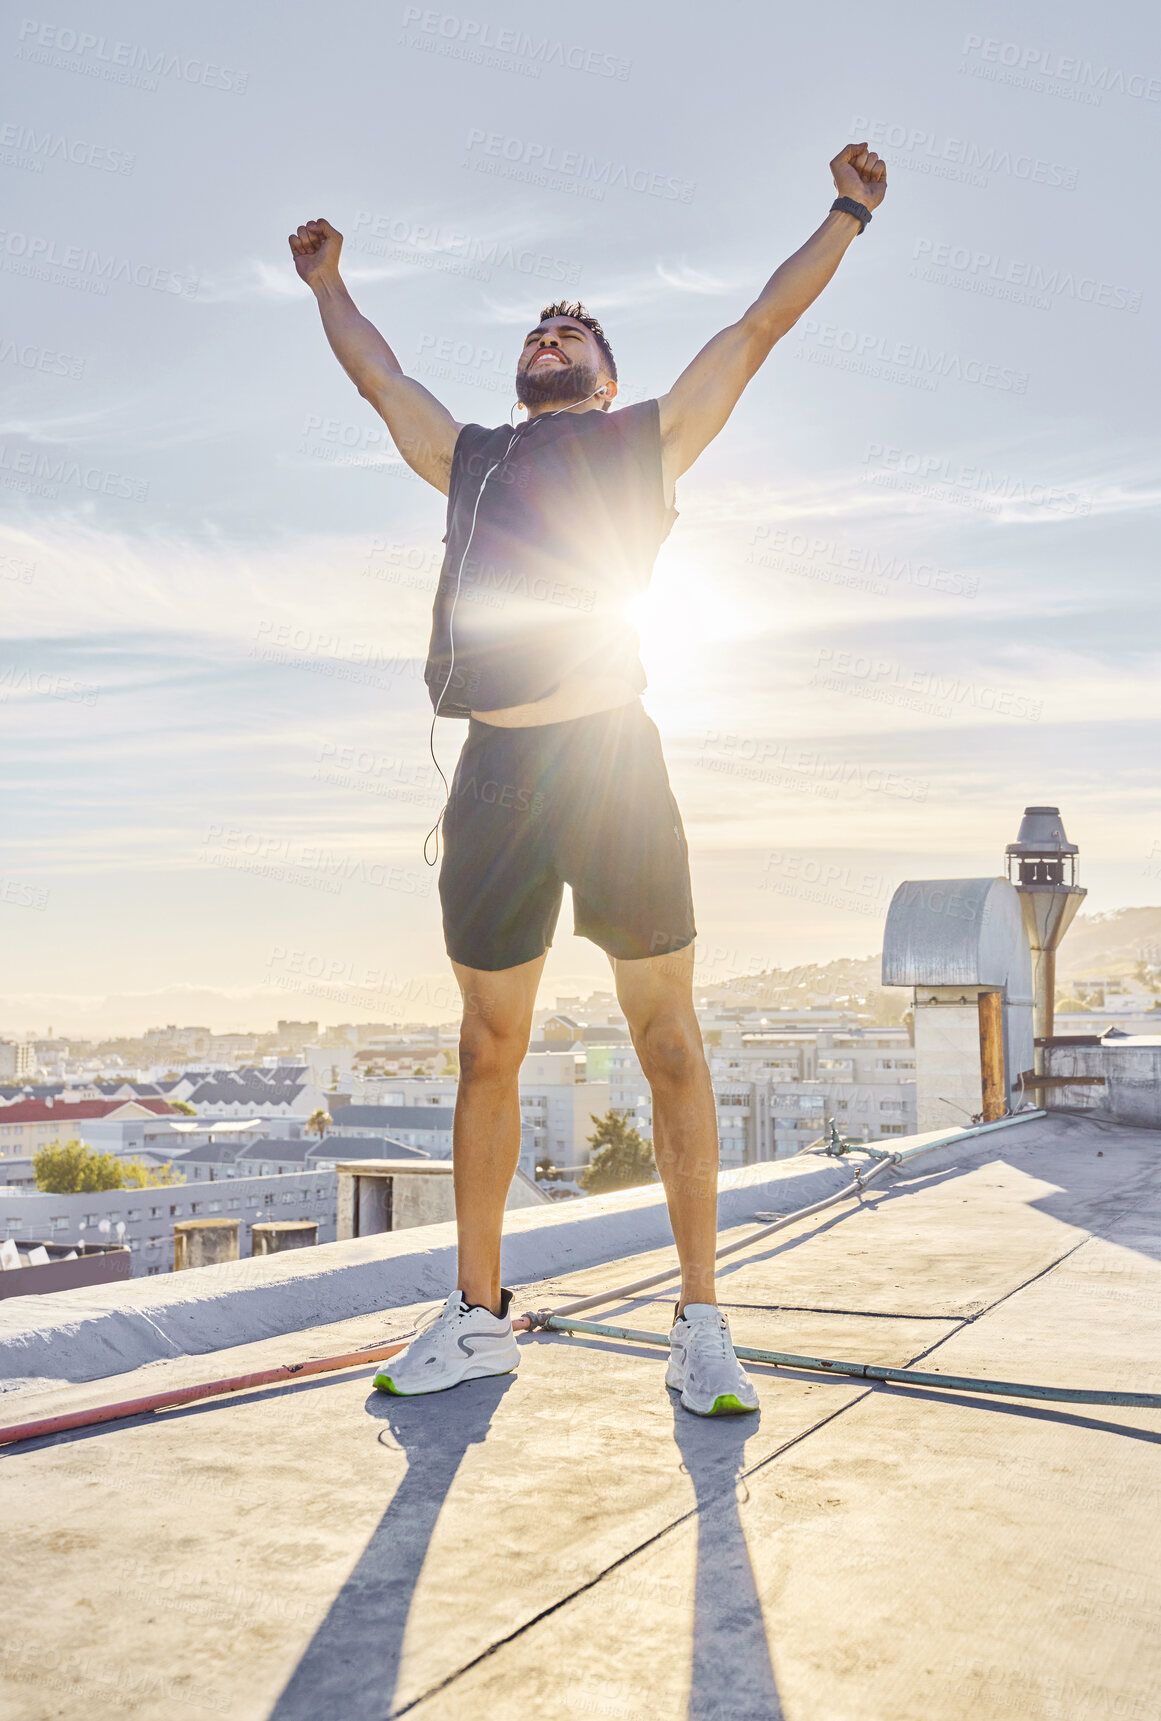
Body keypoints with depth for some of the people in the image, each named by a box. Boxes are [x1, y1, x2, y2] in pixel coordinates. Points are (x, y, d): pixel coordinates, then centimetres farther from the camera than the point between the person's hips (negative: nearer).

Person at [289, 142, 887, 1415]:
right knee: (487, 1055, 7)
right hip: (496, 770, 3)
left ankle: (699, 1324, 9)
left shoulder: (645, 441, 18)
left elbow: (759, 328, 23)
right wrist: (326, 285, 51)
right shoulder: (469, 459, 25)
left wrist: (846, 216, 27)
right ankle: (478, 1317, 20)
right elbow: (376, 375, 39)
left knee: (667, 1043, 0)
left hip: (613, 753, -3)